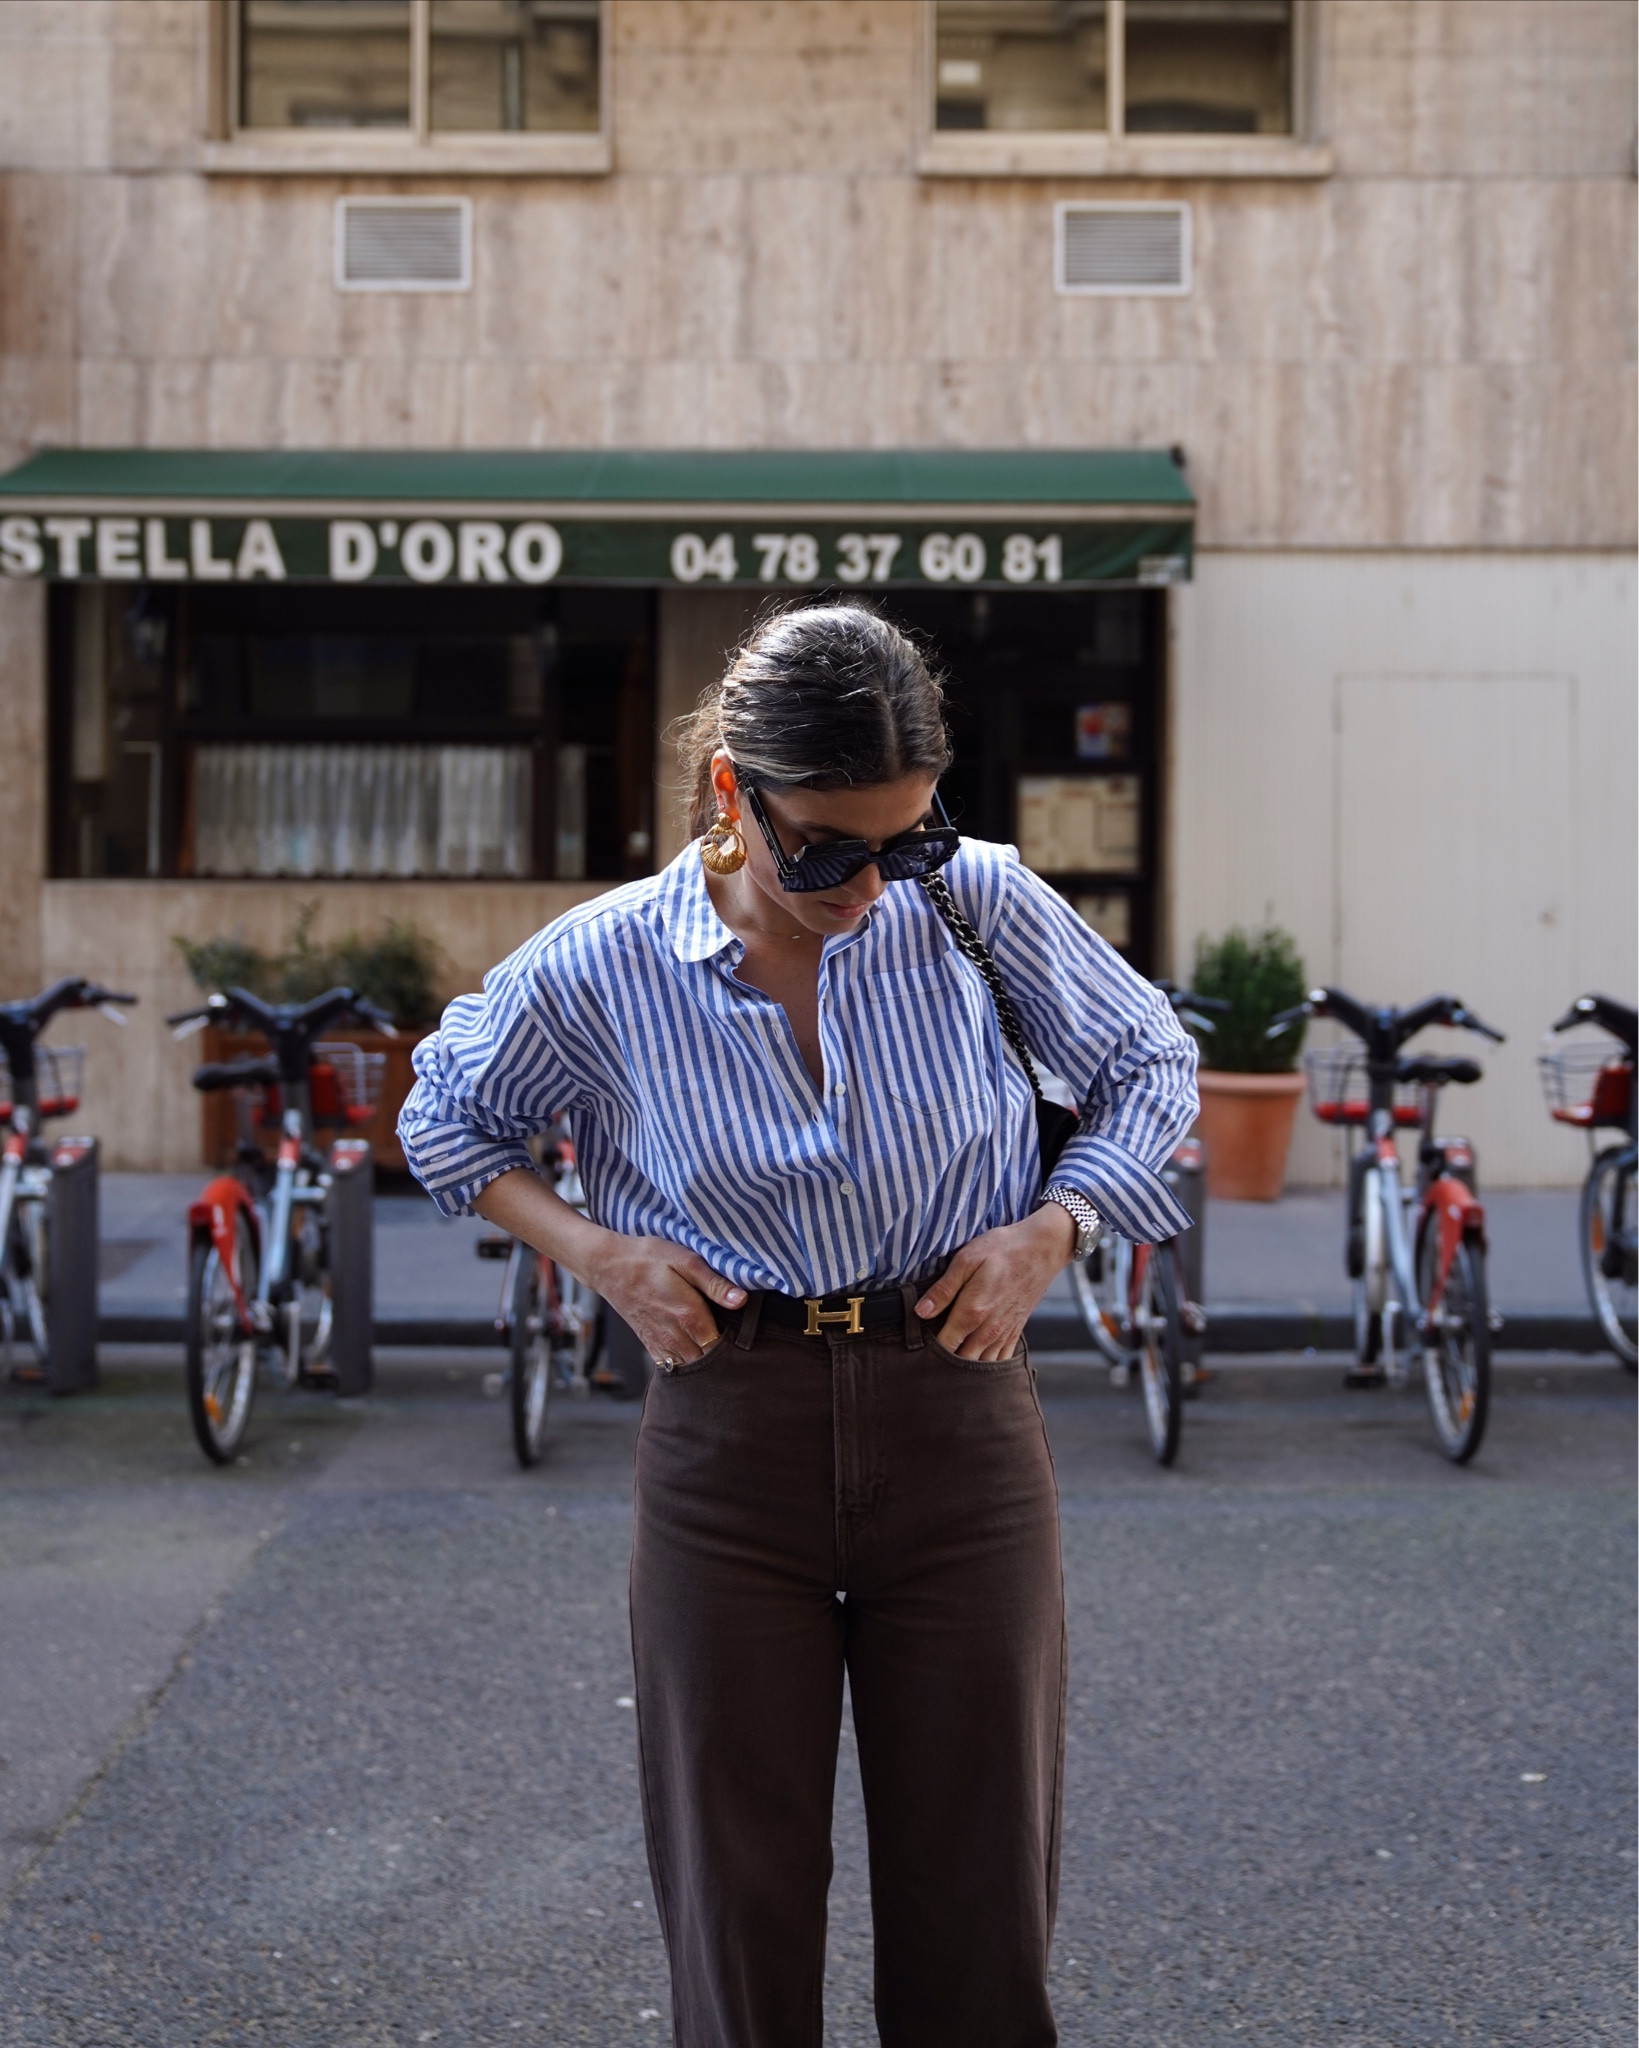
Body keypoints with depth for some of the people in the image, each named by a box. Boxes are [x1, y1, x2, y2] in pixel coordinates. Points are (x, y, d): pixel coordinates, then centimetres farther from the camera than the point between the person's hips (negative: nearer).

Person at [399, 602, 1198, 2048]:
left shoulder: (980, 903, -7)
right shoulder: (601, 970, -7)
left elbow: (1152, 1065, 10)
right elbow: (446, 1115, 12)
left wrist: (1049, 1230, -6)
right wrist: (594, 1250, -4)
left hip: (958, 1423, 0)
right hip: (729, 1430, 0)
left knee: (980, 1925, 7)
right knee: (737, 1910, 7)